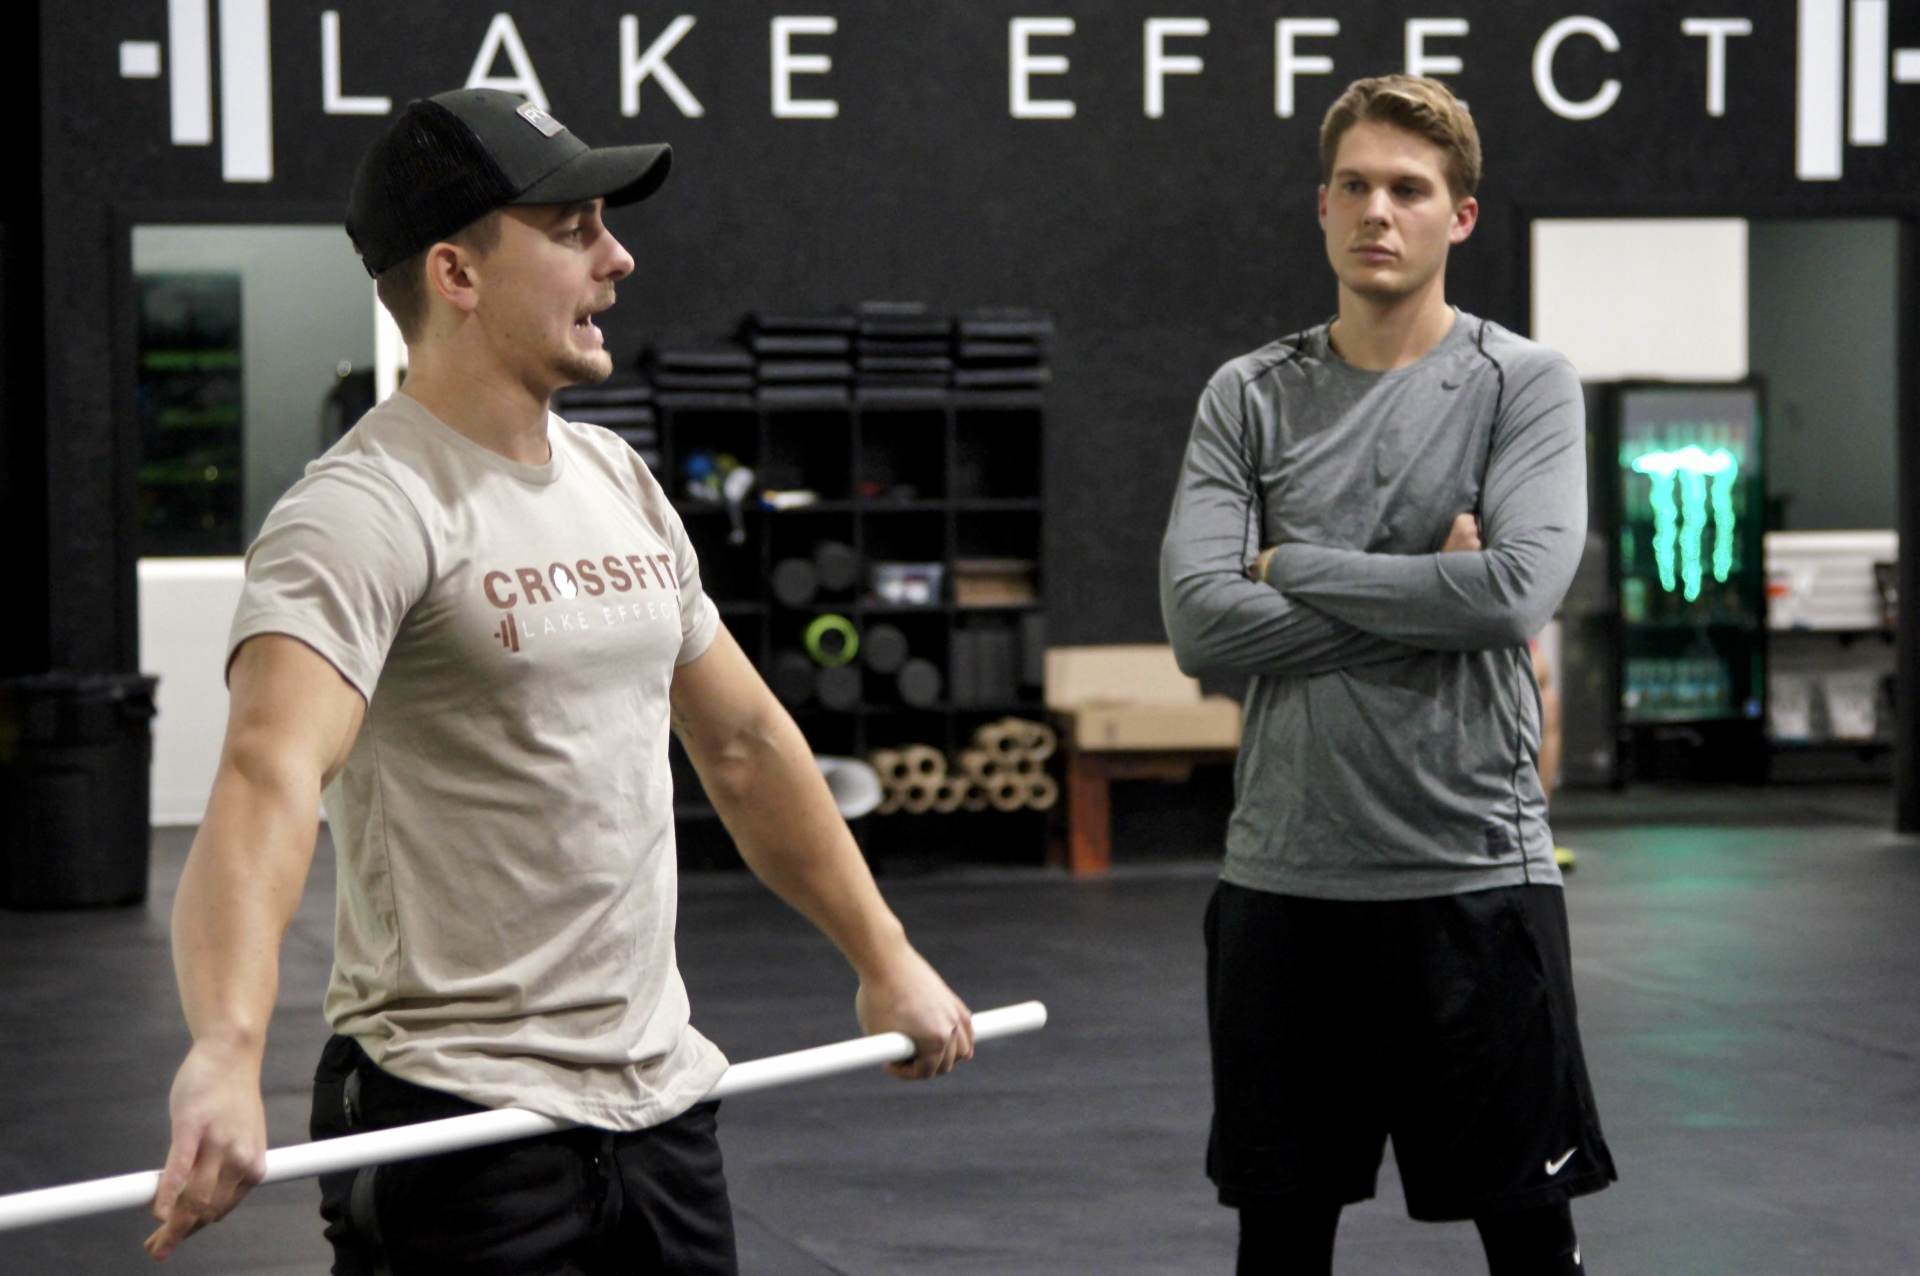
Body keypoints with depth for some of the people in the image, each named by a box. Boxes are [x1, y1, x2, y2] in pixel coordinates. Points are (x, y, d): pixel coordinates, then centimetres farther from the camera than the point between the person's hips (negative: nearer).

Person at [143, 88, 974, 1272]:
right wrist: (227, 1052, -47)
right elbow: (270, 774, -32)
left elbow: (746, 742, 23)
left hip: (660, 1102, 8)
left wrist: (885, 958, 24)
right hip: (464, 1128, -8)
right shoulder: (368, 511, -15)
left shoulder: (620, 483, 12)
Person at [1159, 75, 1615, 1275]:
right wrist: (1426, 598, -11)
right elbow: (1199, 621, -8)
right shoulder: (1248, 398, 5)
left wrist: (1293, 565, -8)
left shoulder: (1525, 384, -1)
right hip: (1284, 882, 2)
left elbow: (1517, 589, -17)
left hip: (1476, 874, -2)